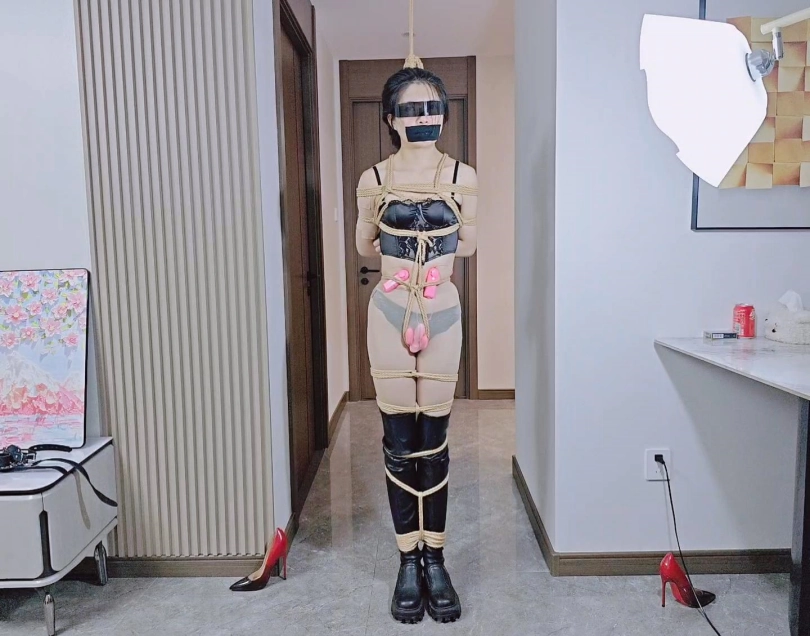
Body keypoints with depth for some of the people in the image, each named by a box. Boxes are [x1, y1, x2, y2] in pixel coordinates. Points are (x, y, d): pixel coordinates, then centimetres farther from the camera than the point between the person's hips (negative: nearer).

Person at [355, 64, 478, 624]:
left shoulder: (462, 176, 1)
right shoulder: (374, 180, 1)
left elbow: (469, 244, 10)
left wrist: (401, 244, 9)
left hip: (442, 314, 0)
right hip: (391, 313, 0)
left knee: (434, 443, 7)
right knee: (399, 442, 5)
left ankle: (435, 560, 22)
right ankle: (409, 561, 21)